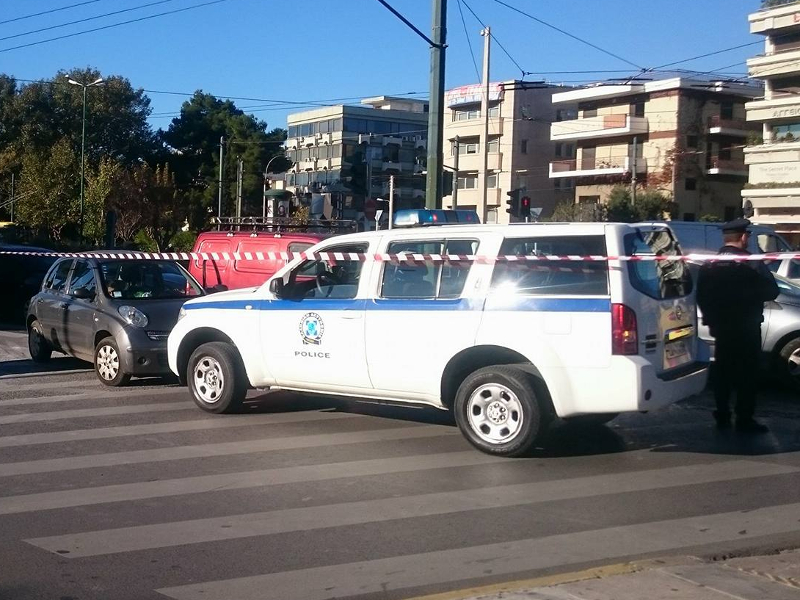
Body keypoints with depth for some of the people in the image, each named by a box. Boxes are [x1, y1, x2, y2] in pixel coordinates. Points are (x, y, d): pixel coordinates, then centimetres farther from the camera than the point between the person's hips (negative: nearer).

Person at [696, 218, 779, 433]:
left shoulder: (709, 265, 2)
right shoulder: (752, 264, -15)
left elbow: (701, 296, 8)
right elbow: (771, 291, -12)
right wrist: (751, 295, 7)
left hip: (720, 327, 5)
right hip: (746, 327, -5)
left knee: (722, 371, 13)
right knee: (746, 373, 2)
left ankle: (722, 416, 18)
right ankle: (744, 419, 3)